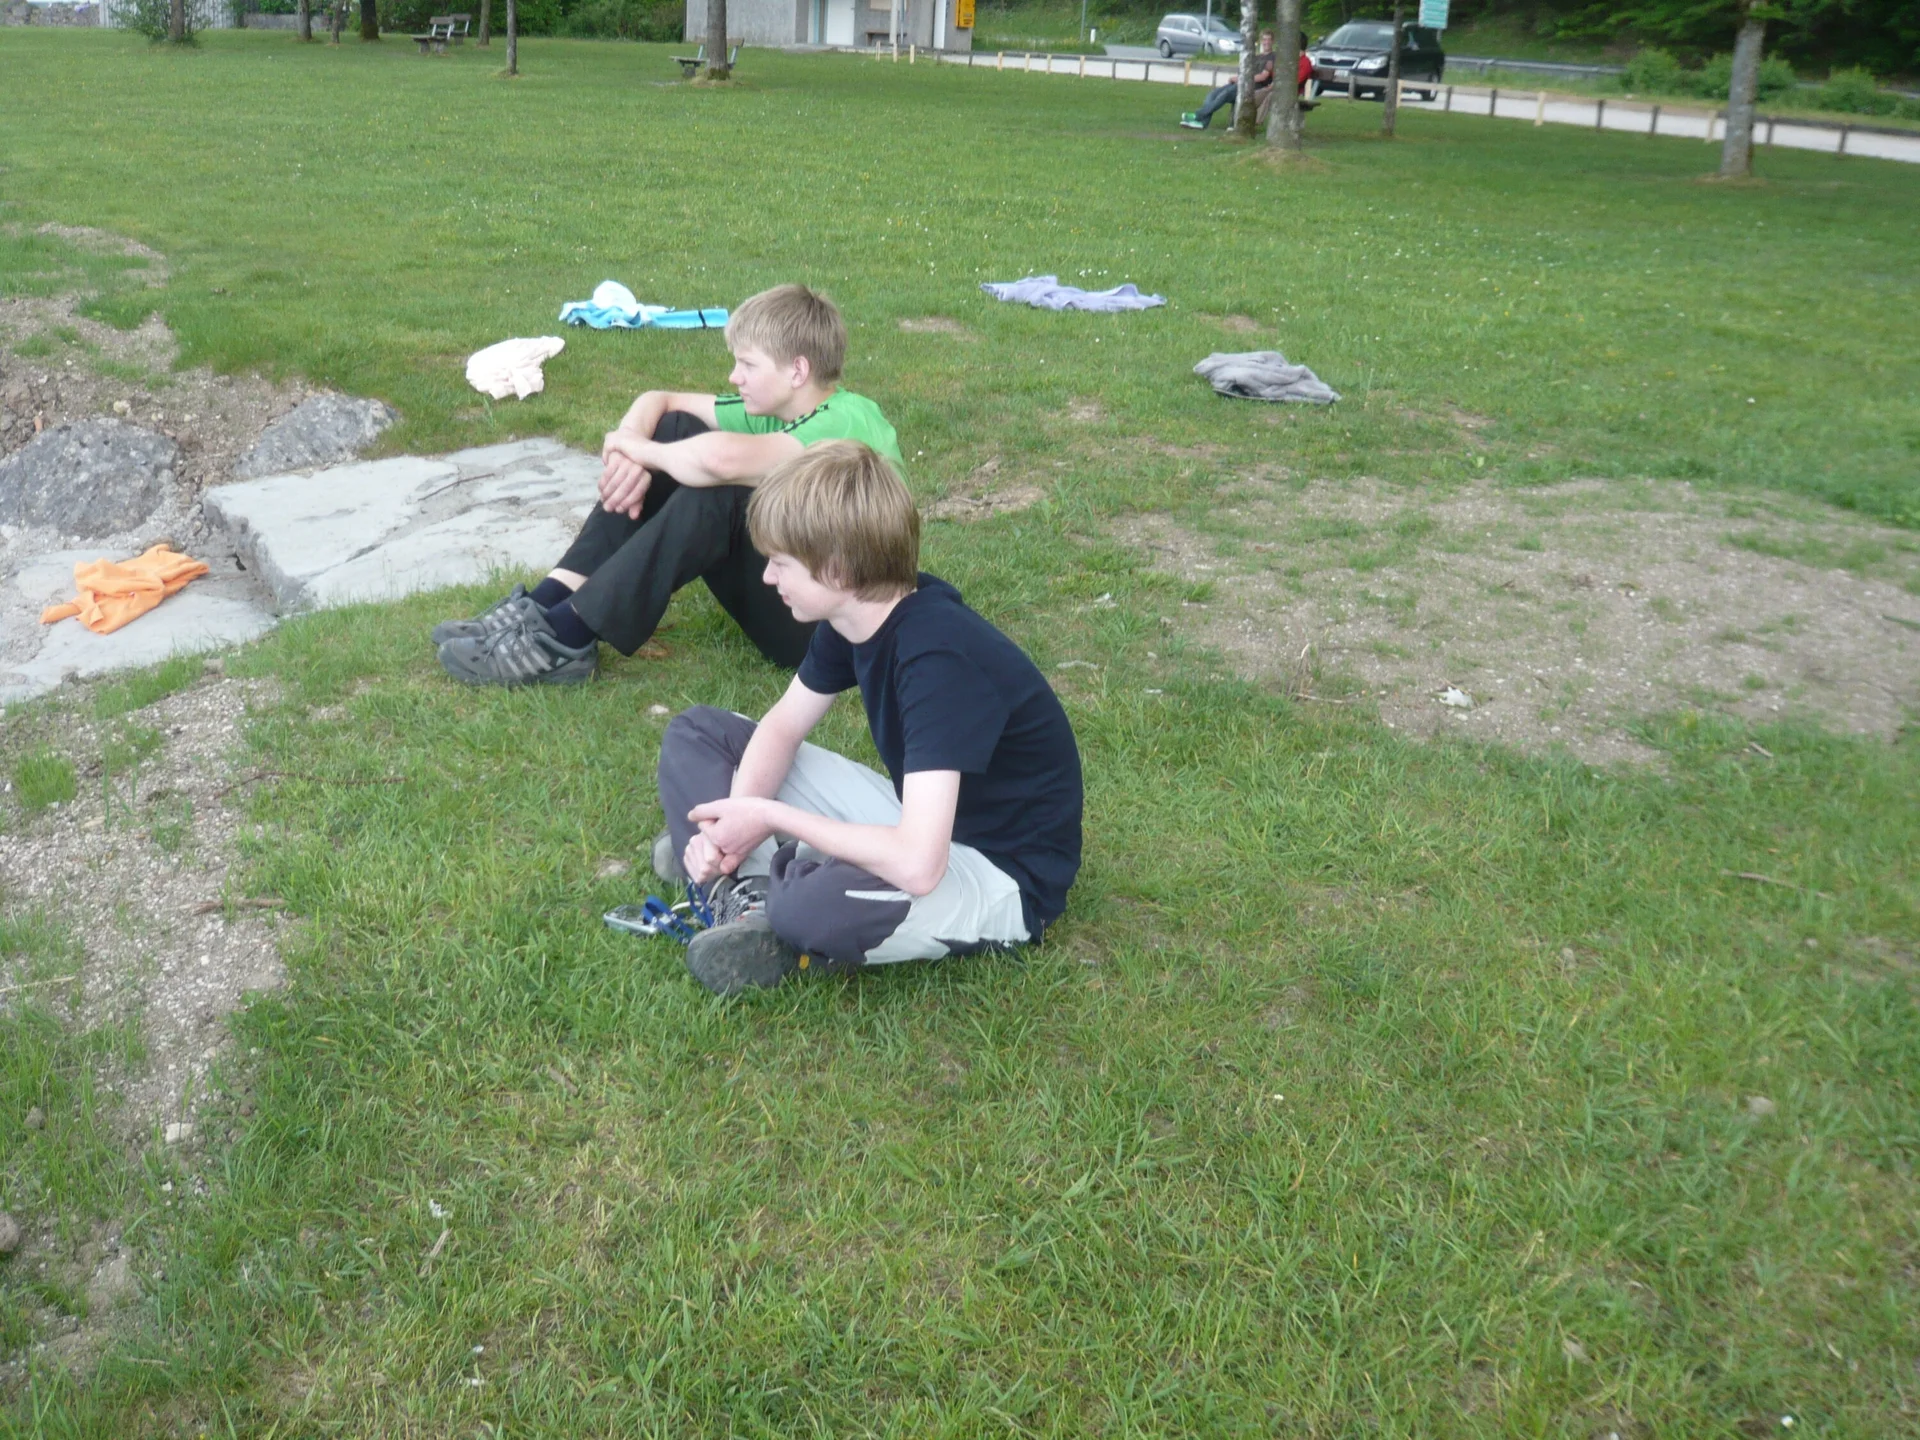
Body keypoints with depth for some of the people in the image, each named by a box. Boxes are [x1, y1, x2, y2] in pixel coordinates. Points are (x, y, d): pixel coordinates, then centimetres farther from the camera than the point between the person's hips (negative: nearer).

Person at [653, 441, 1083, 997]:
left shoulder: (937, 657, -32)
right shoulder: (856, 613, -6)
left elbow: (916, 866, -39)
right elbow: (783, 726, 7)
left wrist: (770, 816, -26)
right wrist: (737, 820, -14)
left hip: (999, 873, -9)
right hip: (918, 818, 9)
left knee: (814, 905, -42)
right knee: (695, 733, 6)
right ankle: (753, 890, -13)